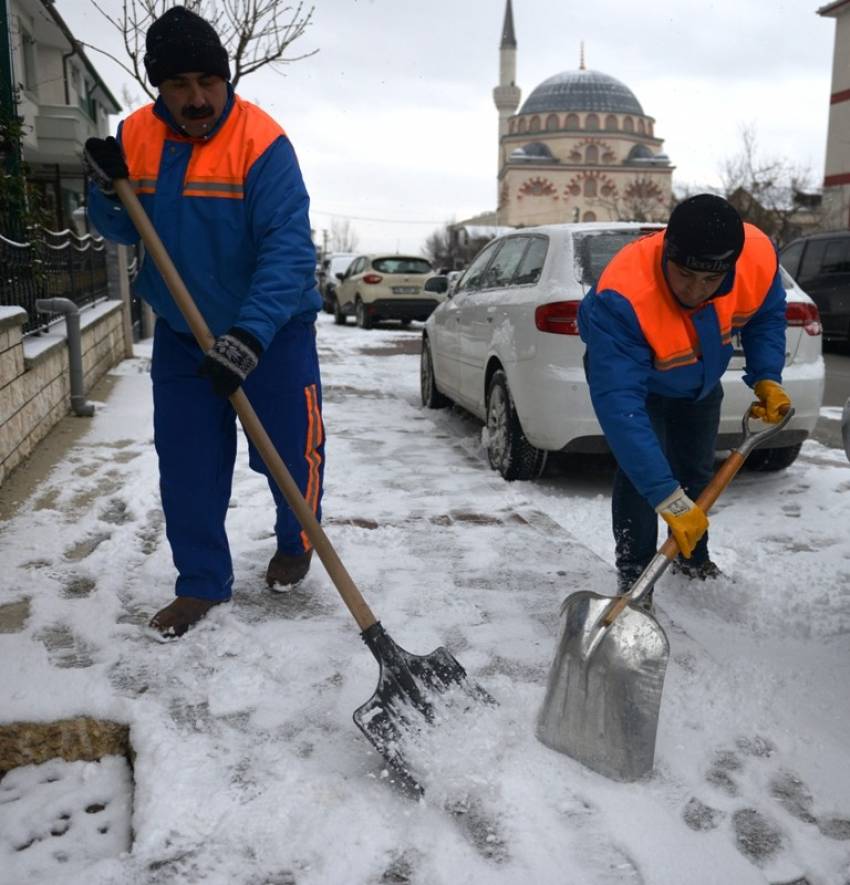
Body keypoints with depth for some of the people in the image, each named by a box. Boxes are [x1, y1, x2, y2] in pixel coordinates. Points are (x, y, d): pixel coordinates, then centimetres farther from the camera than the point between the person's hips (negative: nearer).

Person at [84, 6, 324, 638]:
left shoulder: (261, 142, -20)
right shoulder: (136, 136, -2)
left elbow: (288, 249, -28)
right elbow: (123, 233, 6)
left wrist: (248, 338, -38)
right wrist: (109, 190, -16)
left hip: (271, 330, -4)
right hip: (181, 332, 5)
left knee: (289, 449, 3)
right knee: (186, 461, 5)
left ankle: (295, 543, 33)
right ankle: (203, 582, 19)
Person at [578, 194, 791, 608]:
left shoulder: (759, 256, -32)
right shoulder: (621, 297, -48)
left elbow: (767, 316, -7)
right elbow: (619, 404, -52)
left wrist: (766, 379, -21)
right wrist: (667, 496, -54)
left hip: (698, 382, 5)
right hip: (631, 374, -5)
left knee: (698, 470, 15)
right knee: (639, 469, -20)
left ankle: (692, 558, 39)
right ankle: (633, 578, -3)